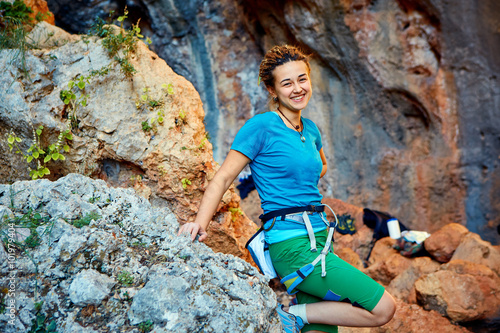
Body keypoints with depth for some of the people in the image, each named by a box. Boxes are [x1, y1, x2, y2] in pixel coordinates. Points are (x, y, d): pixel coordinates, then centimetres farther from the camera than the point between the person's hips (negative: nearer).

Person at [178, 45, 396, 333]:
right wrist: (200, 223, -25)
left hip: (319, 237, 8)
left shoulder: (310, 129, 13)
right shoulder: (262, 126, -8)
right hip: (292, 245, -8)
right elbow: (223, 179, -11)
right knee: (384, 308, -11)